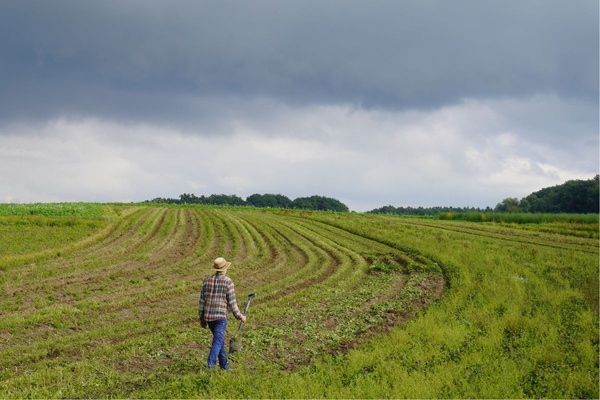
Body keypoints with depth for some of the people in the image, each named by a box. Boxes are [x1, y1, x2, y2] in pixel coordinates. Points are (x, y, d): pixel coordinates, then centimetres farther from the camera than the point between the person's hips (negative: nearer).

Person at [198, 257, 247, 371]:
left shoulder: (207, 280, 4)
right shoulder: (228, 281, -9)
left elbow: (202, 301, 6)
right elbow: (232, 302, -9)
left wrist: (202, 318, 16)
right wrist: (240, 316, 4)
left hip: (208, 317, 5)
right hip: (221, 317, -5)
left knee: (220, 340, 21)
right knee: (217, 342, -8)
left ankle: (224, 365, 29)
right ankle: (210, 367, -22)